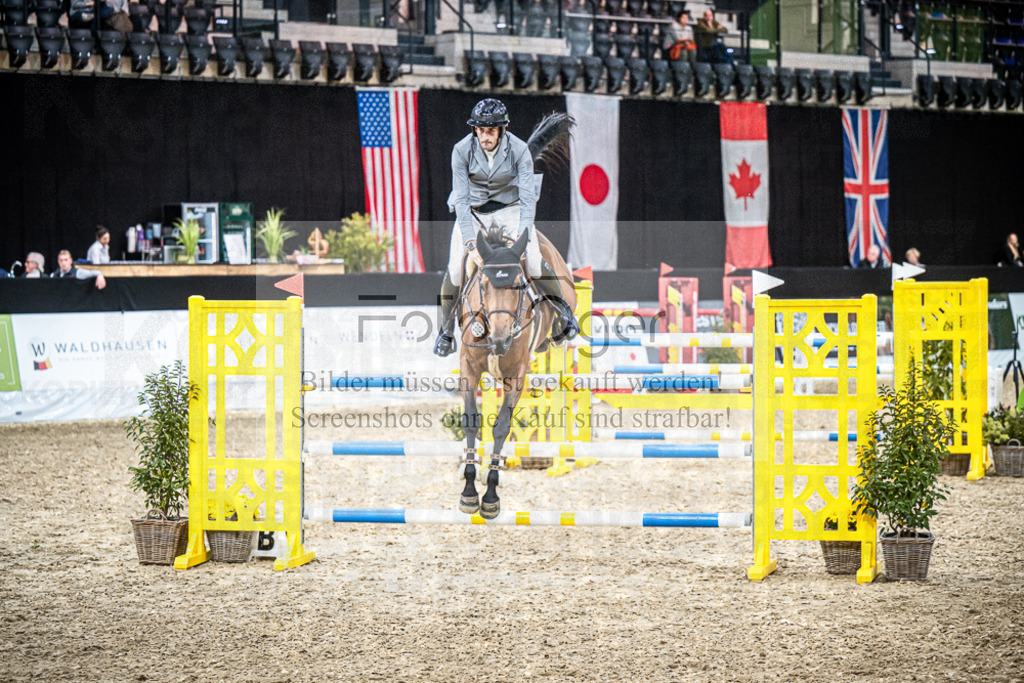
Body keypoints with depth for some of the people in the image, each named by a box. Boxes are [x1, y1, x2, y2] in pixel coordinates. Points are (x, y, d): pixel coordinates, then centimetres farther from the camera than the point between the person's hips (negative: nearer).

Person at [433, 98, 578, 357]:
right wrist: (471, 242, -30)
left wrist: (522, 238, -33)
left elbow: (528, 198, -20)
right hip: (472, 212, 0)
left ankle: (562, 311, 9)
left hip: (509, 209, 0)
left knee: (534, 262, -19)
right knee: (454, 269, -16)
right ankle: (446, 330, 7)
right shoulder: (462, 150, -19)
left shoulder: (519, 150, -19)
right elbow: (461, 199, -20)